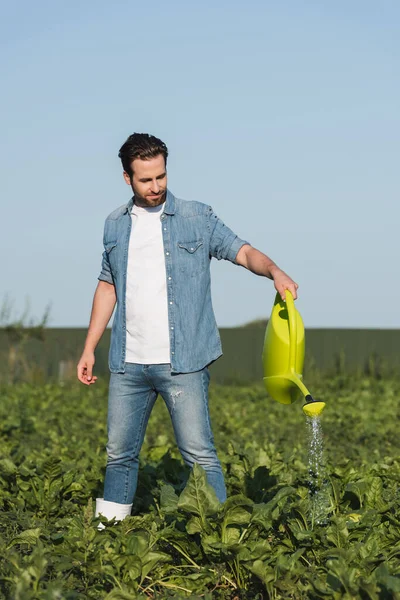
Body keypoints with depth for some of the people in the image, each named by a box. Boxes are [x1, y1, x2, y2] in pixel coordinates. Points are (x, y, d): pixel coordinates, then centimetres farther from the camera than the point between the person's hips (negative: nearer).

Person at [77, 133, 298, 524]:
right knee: (119, 452, 10)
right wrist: (89, 349, 16)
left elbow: (242, 252, -6)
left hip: (182, 363, -4)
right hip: (128, 364, 4)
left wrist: (275, 271, -28)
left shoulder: (196, 219, 1)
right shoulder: (115, 225, 12)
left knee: (198, 452, -7)